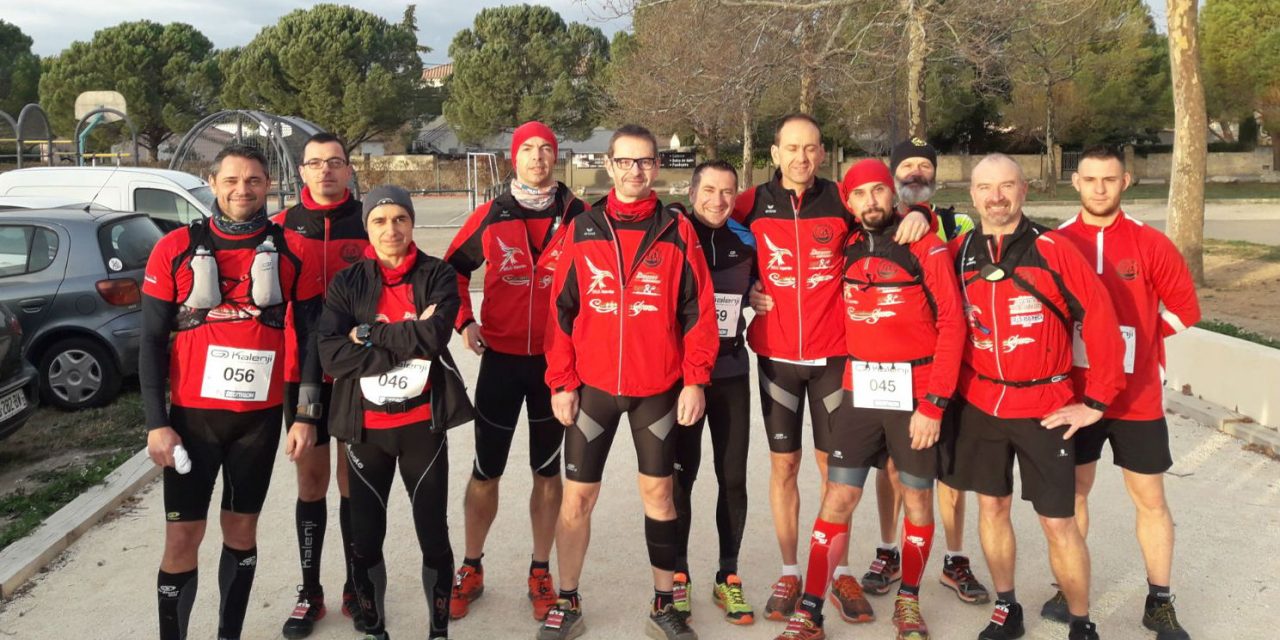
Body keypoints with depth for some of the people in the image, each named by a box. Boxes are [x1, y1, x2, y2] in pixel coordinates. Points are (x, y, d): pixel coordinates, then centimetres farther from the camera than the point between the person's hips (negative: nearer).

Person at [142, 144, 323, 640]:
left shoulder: (292, 251, -1)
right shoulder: (176, 249, -2)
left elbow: (310, 335, 2)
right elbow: (152, 341, -1)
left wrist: (306, 415, -2)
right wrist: (156, 422, -7)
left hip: (261, 414, 1)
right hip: (192, 414, -1)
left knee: (241, 528, 12)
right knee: (183, 536, 1)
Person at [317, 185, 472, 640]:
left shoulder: (438, 275, -2)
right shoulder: (346, 283, 0)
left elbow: (435, 336, -20)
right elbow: (332, 355, -14)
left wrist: (368, 334, -15)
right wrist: (407, 339, -18)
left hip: (423, 425, -1)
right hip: (366, 428, 2)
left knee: (433, 535, 6)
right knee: (365, 538, 11)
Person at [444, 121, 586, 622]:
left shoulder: (578, 216, -3)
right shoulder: (490, 217, -2)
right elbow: (453, 267, 11)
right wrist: (464, 321, 2)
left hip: (557, 360, 0)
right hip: (500, 358, 0)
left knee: (547, 470, 10)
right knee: (486, 470, 8)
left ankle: (540, 573, 24)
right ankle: (471, 569, 25)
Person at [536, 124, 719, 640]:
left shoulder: (677, 230, 0)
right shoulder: (582, 229, 2)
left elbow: (698, 309, -1)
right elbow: (561, 309, 1)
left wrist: (695, 379, -6)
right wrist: (561, 381, -3)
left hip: (659, 388, 0)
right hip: (591, 386, 1)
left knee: (658, 492, 10)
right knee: (577, 496, 6)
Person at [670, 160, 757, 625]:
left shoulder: (746, 241, 5)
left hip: (732, 372, 3)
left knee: (733, 477, 5)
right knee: (680, 475, 5)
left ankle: (728, 576, 19)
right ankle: (677, 574, 19)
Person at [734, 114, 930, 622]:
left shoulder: (841, 201, -1)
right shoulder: (753, 204, 0)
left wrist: (917, 214, -10)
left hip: (832, 355, 0)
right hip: (776, 355, 1)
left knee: (834, 464, 6)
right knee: (783, 464, 7)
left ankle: (839, 572, 20)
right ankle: (789, 574, 20)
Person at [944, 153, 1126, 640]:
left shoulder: (1053, 250, -11)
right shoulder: (959, 252, 0)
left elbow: (1101, 321, -11)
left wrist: (1096, 401, -9)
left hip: (1044, 408, -3)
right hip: (980, 404, 4)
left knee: (1057, 522, 1)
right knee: (992, 507, 13)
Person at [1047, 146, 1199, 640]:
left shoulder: (1150, 243, -5)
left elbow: (1184, 308, -1)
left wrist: (1131, 336, -3)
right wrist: (1067, 346, -4)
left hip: (1137, 396, -1)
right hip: (1074, 394, 1)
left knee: (1150, 500, 8)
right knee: (1074, 491, 13)